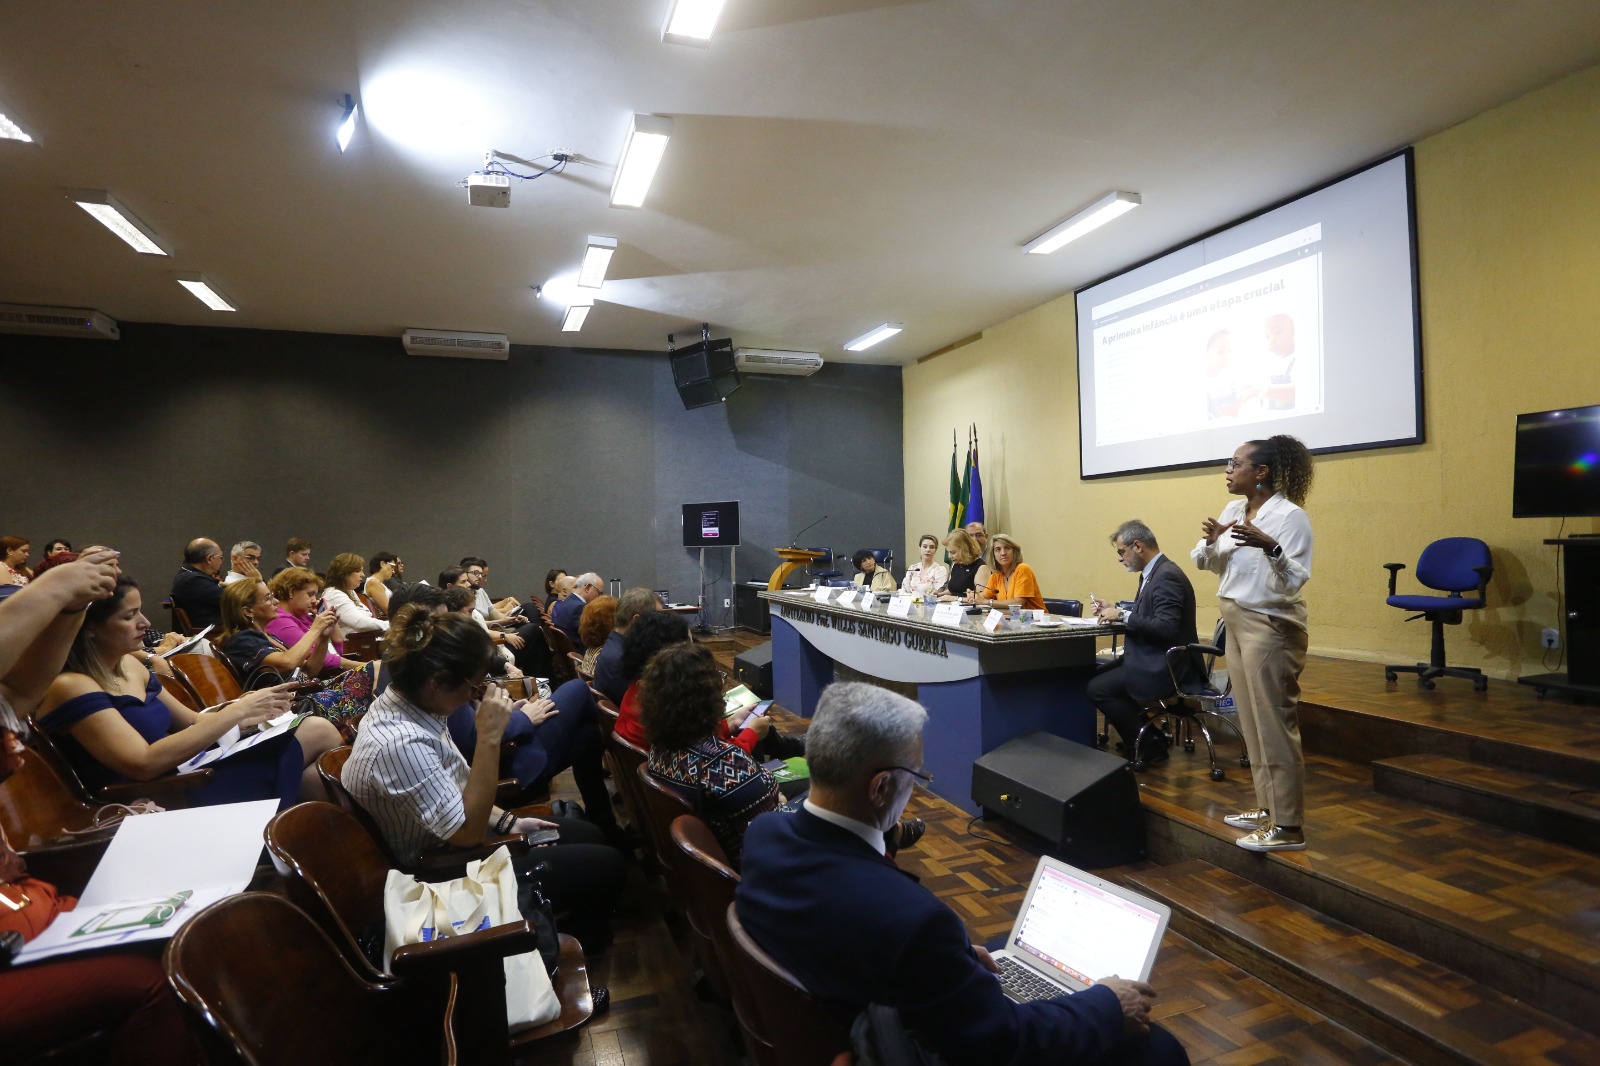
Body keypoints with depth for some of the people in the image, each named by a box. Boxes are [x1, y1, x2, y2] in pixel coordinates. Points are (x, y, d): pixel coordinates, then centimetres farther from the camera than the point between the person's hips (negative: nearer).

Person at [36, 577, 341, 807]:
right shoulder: (69, 687, -13)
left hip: (183, 781, 8)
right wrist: (236, 710, -22)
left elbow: (191, 723, 18)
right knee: (318, 733, -16)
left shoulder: (129, 664, 11)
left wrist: (246, 713, -1)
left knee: (317, 729, -10)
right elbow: (144, 763, -24)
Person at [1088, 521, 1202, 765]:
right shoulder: (1153, 573, 11)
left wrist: (1122, 615, -23)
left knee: (1097, 688, -12)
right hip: (1155, 659, 11)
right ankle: (1138, 735, 18)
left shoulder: (1167, 576, -21)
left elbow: (1166, 627, -30)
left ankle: (1150, 744, 1)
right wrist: (1115, 609, 4)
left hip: (1166, 666, -10)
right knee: (1097, 672, 13)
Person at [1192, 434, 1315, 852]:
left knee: (1274, 726, -3)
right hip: (1237, 623, 8)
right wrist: (1210, 540, -7)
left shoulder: (1290, 516, -15)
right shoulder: (1233, 510, 7)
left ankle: (1288, 827, 7)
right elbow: (1206, 562, 13)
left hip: (1270, 628, -8)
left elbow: (1293, 581, -22)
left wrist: (1270, 548, -38)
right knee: (1252, 723, 15)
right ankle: (1268, 806, 28)